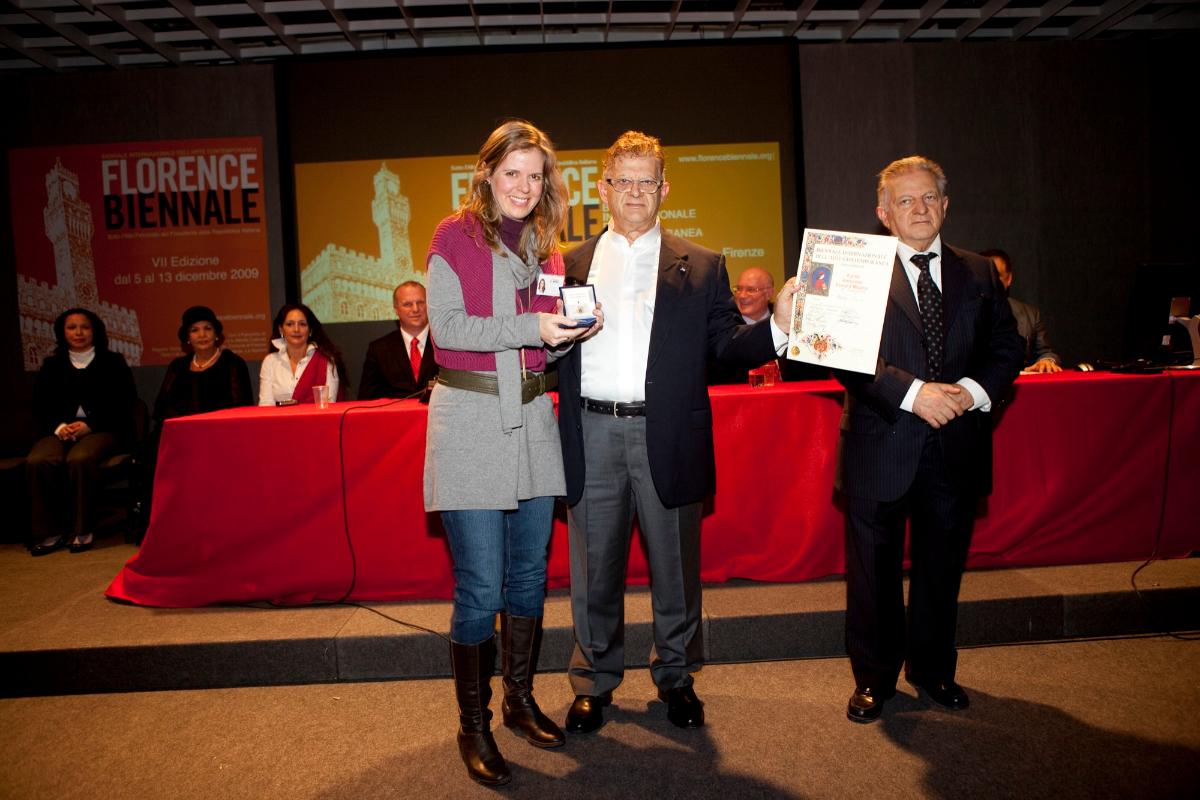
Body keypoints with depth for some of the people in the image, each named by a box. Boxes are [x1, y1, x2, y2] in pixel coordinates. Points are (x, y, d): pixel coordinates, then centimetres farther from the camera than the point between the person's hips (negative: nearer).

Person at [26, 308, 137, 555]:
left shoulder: (112, 362, 11)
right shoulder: (52, 365, 20)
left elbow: (122, 404, 2)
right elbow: (40, 406, 14)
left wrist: (89, 425, -12)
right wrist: (58, 427, -8)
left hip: (103, 430, -3)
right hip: (61, 430, 3)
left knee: (80, 458, -36)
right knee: (38, 461, -29)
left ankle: (83, 530, -23)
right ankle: (50, 531, -19)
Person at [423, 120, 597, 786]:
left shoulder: (544, 246, 14)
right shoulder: (455, 235, -1)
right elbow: (446, 326, -11)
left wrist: (574, 328, -3)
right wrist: (530, 328, -19)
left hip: (532, 417, 6)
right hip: (470, 418, -6)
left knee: (529, 574, 13)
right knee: (480, 588, -3)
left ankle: (520, 699, 32)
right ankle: (473, 725, 17)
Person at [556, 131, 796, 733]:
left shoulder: (700, 267, 8)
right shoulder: (571, 266, 11)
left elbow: (727, 344, 1)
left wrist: (778, 327, -16)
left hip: (666, 434, 0)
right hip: (592, 433, 1)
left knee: (674, 566, 11)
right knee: (594, 568, 11)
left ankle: (676, 677, 32)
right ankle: (594, 681, 29)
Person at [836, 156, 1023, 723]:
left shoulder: (979, 274, 10)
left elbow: (1007, 347, 8)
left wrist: (974, 391, -11)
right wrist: (913, 393, -22)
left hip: (956, 448, 4)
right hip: (881, 447, -3)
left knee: (942, 566, 17)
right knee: (874, 570, 8)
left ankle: (932, 669, 38)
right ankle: (874, 677, 27)